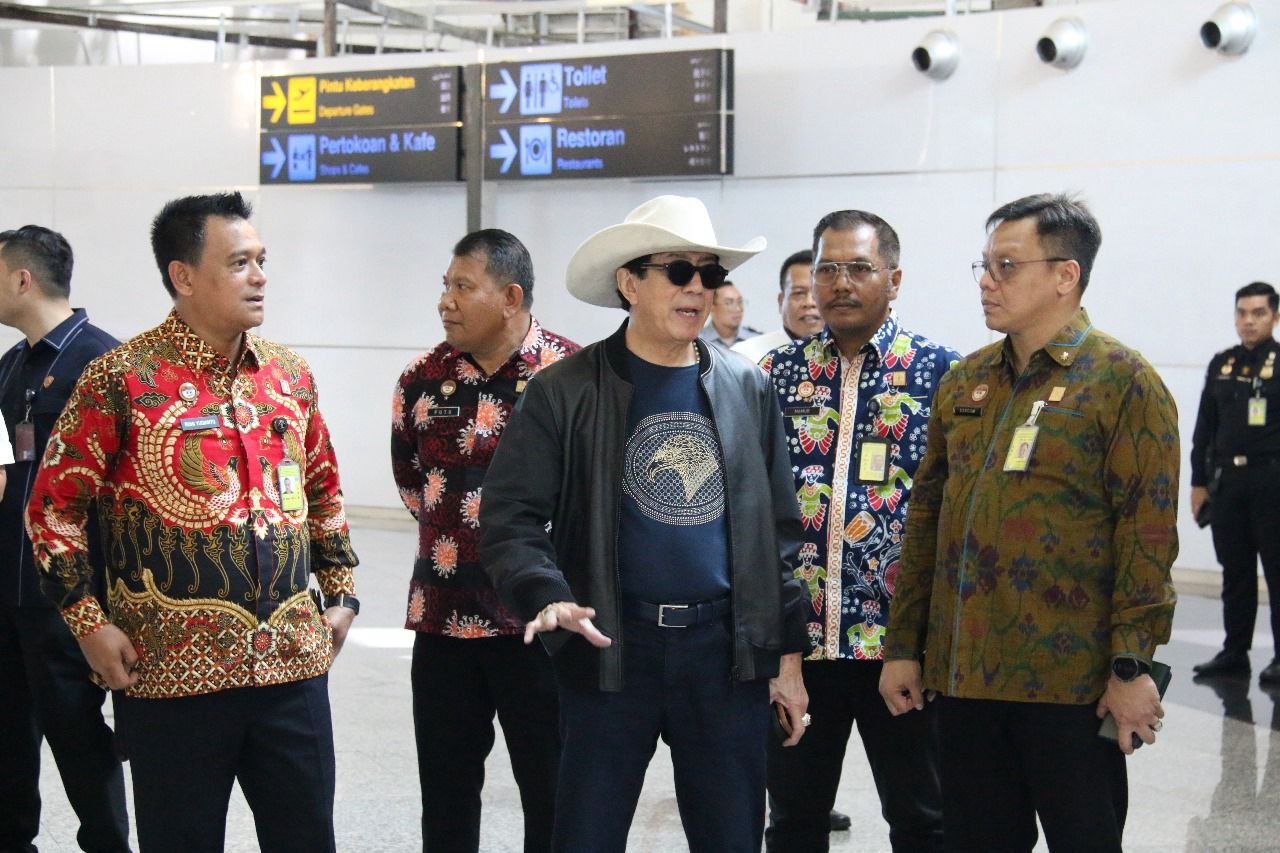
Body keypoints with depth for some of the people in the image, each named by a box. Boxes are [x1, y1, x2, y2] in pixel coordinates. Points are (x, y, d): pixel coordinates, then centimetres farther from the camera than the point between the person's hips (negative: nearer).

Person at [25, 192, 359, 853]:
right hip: (173, 673, -4)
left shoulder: (290, 374, 9)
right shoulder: (122, 379, -7)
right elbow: (52, 506, -4)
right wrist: (90, 623, -8)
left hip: (294, 663, 5)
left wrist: (340, 594, 15)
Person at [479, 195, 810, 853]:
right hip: (610, 649, -2)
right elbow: (510, 519, -5)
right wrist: (547, 597, -23)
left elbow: (777, 531, 11)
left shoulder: (747, 391, 8)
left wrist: (788, 654, 8)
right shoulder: (563, 393, -2)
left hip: (728, 650, 3)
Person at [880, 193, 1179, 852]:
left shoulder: (1123, 381, -6)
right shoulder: (964, 382, 12)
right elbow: (926, 519, 14)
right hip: (962, 674, 6)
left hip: (1070, 681, -6)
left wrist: (1132, 665, -16)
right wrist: (903, 646, 11)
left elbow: (1148, 534, -11)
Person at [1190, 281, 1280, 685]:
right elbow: (1205, 428, 14)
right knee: (1235, 571, 11)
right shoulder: (1222, 364, 12)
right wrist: (1199, 481, 11)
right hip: (1227, 480, 5)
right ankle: (1235, 651, 18)